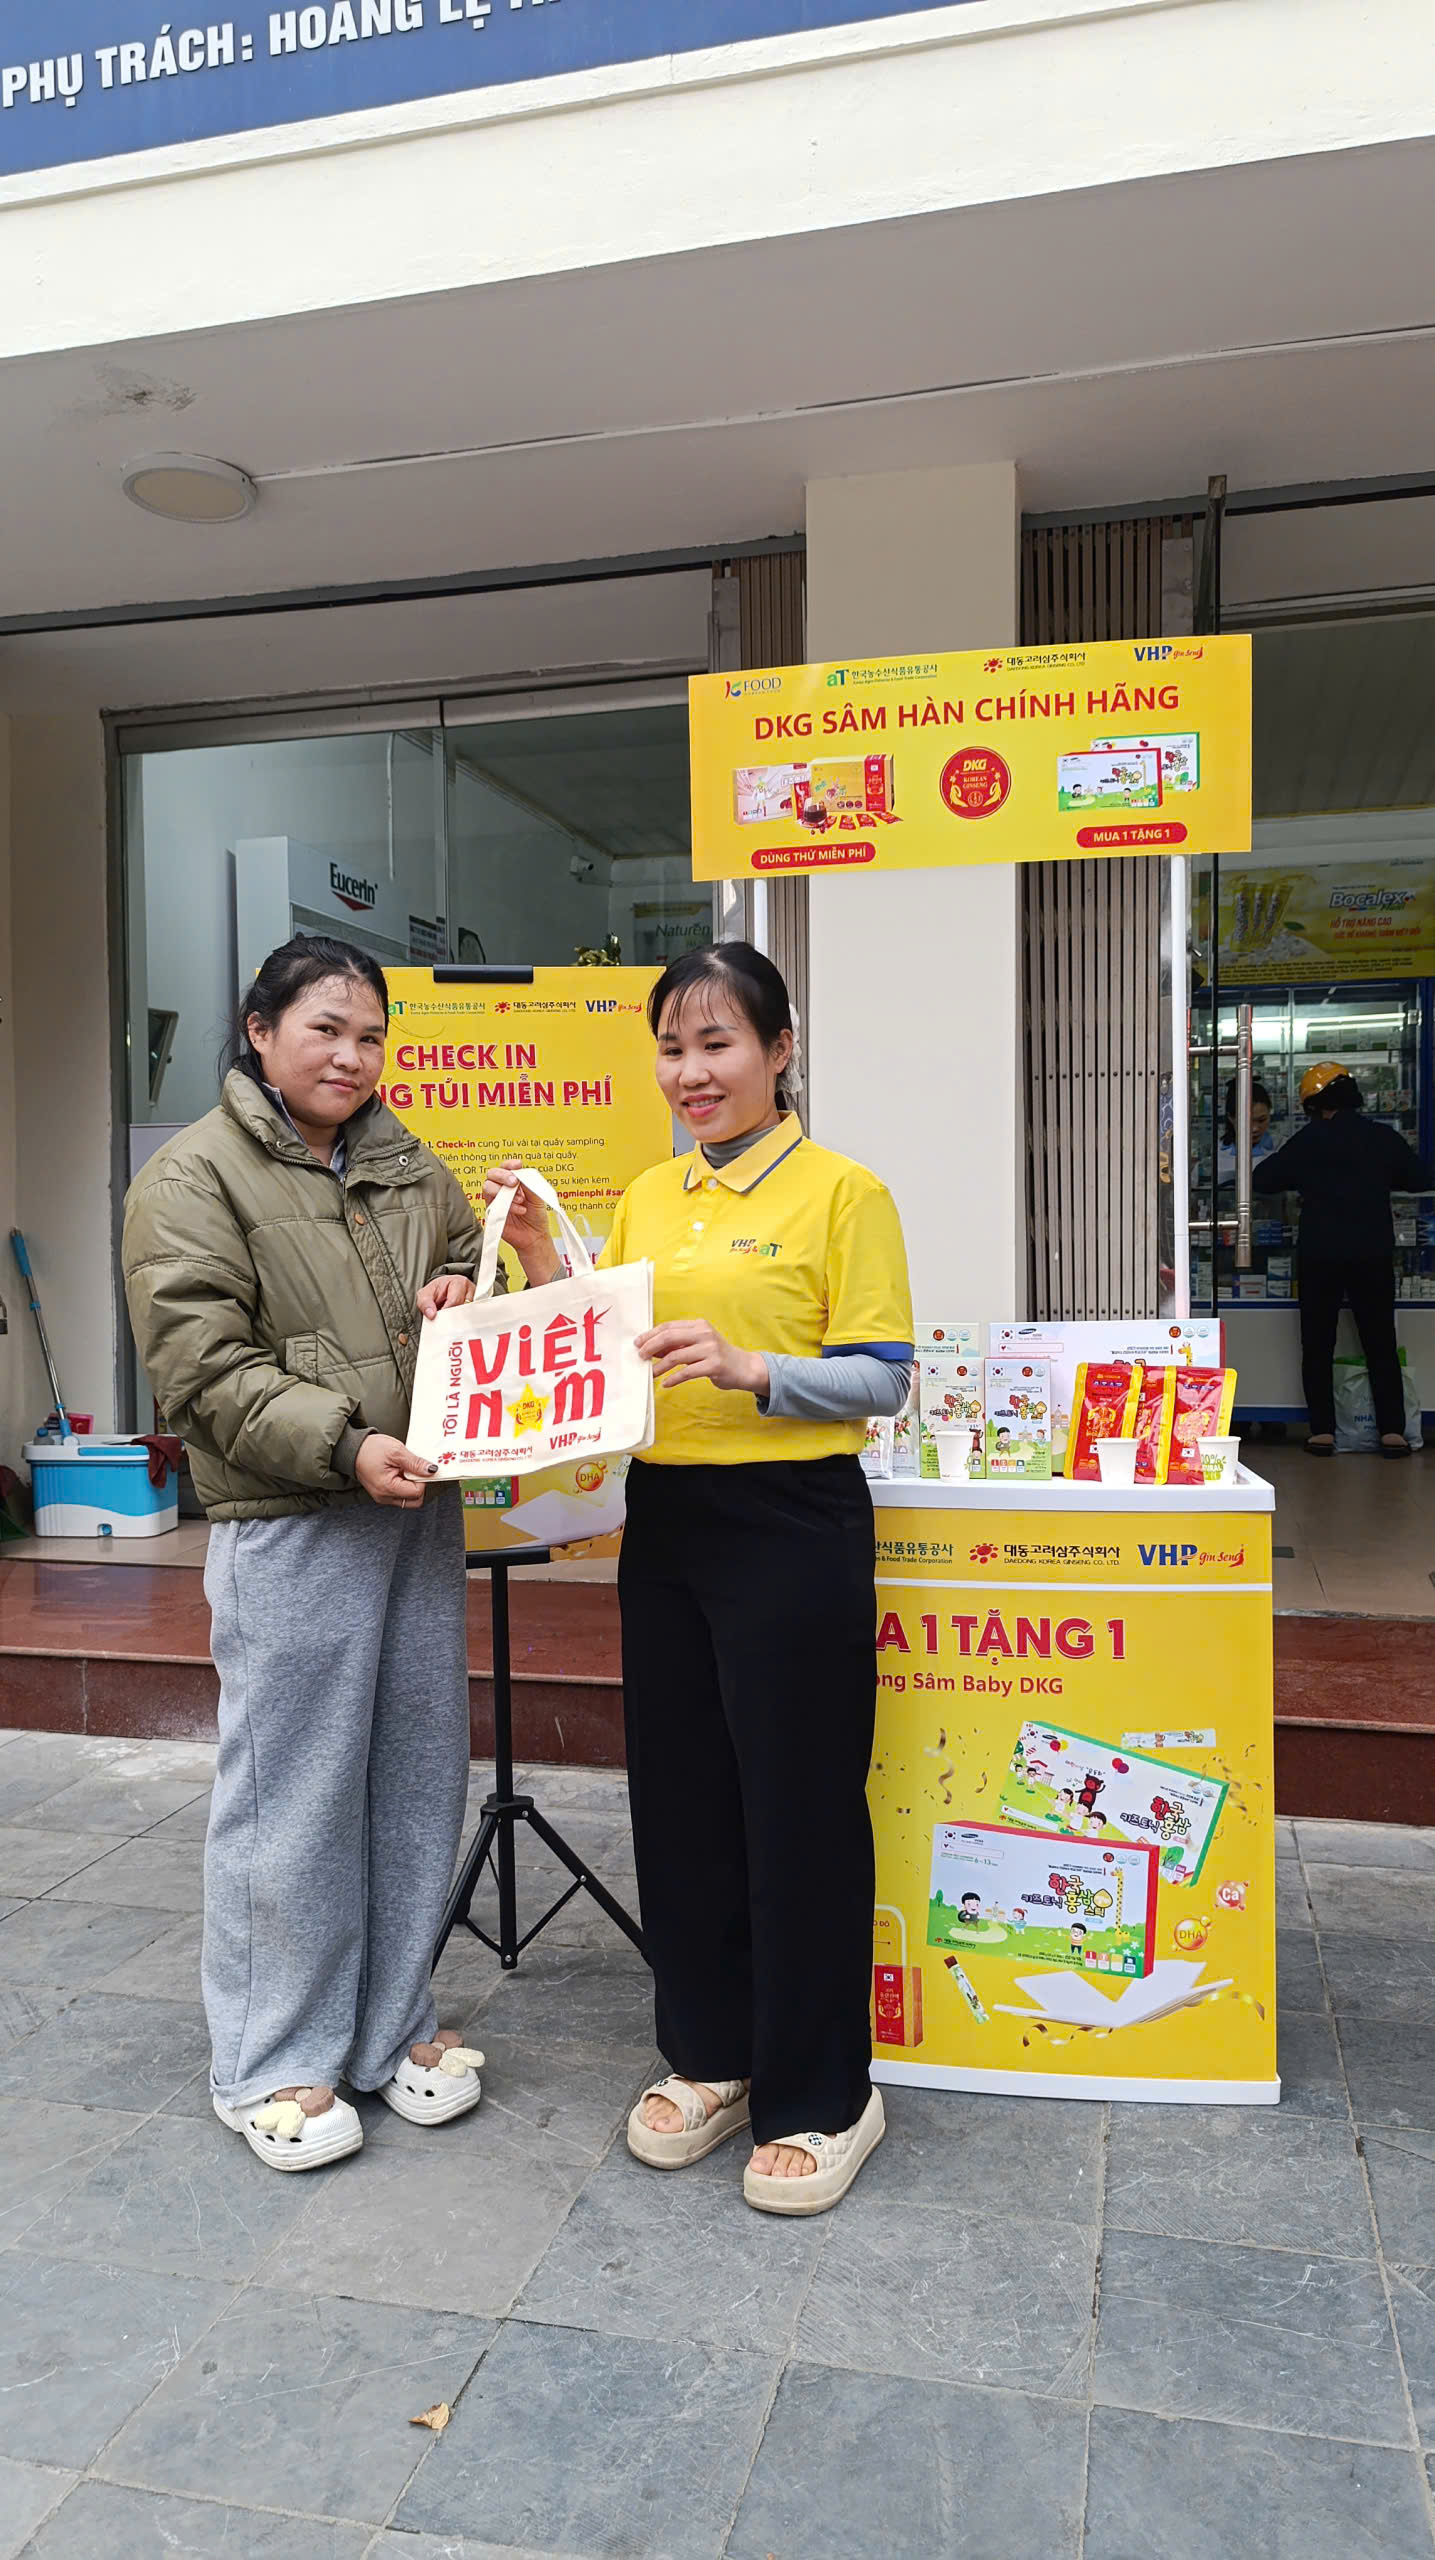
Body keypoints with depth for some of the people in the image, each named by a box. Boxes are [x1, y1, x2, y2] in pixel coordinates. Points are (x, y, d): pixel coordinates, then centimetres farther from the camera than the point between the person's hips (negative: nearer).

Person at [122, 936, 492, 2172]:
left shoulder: (406, 1164, 14)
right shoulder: (193, 1178, -5)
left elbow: (476, 1261, 26)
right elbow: (204, 1370, -12)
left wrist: (467, 1292, 1)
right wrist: (345, 1445, -22)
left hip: (420, 1510, 6)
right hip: (290, 1527, -6)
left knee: (417, 1778, 13)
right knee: (293, 1793, 2)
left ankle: (395, 2024, 31)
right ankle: (275, 2065, 21)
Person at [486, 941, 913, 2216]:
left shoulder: (842, 1191, -6)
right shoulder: (647, 1198, 11)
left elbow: (882, 1377, -10)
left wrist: (748, 1368, -24)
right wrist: (543, 1265, 0)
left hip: (792, 1527, -6)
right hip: (666, 1524, 6)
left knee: (799, 1807, 3)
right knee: (679, 1794, 14)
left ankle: (821, 2097, 22)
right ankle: (711, 2056, 34)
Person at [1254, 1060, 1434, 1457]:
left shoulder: (1307, 1142, -4)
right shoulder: (1383, 1138, 0)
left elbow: (1262, 1179, 3)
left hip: (1320, 1258, -1)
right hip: (1374, 1257, 1)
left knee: (1318, 1346, 7)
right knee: (1381, 1345, 9)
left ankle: (1322, 1431, 5)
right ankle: (1392, 1430, 5)